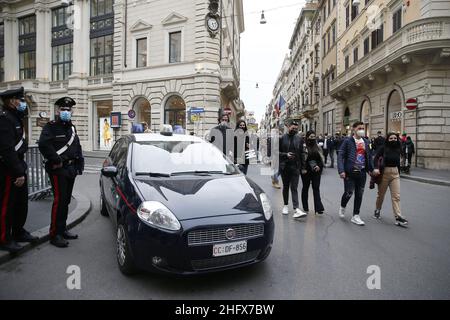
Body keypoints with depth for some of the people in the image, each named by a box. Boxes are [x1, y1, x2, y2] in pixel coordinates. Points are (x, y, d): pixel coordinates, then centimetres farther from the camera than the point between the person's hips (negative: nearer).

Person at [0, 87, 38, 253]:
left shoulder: (15, 118, 15)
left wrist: (22, 169, 14)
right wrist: (18, 173, -23)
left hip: (18, 167, 10)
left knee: (21, 202, 17)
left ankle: (18, 232, 32)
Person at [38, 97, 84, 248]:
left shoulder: (72, 128, 18)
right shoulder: (51, 127, -5)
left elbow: (78, 148, 19)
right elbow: (43, 144, -22)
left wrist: (79, 164, 9)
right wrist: (57, 160, -19)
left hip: (71, 169, 7)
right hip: (58, 169, -7)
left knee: (66, 200, 13)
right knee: (59, 200, -10)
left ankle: (62, 229, 24)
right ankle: (55, 234, -2)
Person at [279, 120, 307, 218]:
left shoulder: (299, 139, 6)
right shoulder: (282, 138, 0)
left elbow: (301, 154, 9)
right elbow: (277, 152, -1)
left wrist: (303, 167, 6)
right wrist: (285, 154, -18)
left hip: (295, 167, 1)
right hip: (284, 167, 0)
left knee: (294, 188, -4)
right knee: (285, 187, 12)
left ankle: (296, 209, -9)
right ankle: (285, 205, 26)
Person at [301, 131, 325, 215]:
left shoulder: (317, 146, 8)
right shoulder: (303, 146, -7)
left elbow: (321, 158, 11)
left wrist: (319, 166, -3)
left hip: (316, 171, 3)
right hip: (306, 171, -3)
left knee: (316, 188, 1)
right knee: (305, 188, 10)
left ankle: (318, 208, -1)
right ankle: (305, 208, 20)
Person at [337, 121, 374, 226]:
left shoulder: (366, 142, 10)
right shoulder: (347, 141, -6)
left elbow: (369, 156, 15)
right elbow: (340, 156, -10)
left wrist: (372, 169, 7)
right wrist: (341, 171, -18)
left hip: (362, 172, 5)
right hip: (350, 172, -5)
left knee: (359, 195, 8)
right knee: (348, 193, -3)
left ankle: (355, 216, 20)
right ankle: (342, 207, 29)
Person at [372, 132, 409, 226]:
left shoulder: (398, 149, 5)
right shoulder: (383, 148, -6)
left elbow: (398, 161, 14)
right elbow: (376, 158, -13)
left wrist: (398, 172, 15)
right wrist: (376, 168, -28)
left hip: (395, 173, 3)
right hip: (384, 172, -3)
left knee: (396, 196, -4)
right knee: (381, 194, 11)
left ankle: (398, 217, -6)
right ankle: (377, 210, 33)